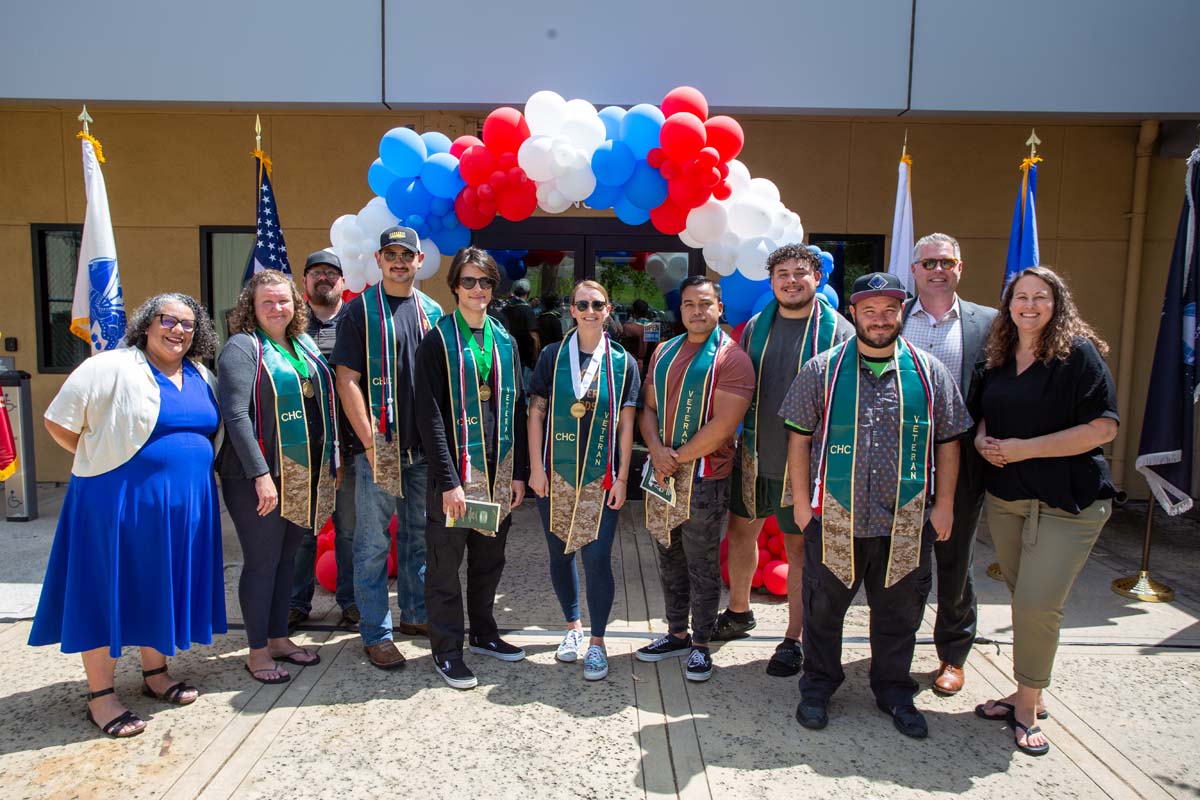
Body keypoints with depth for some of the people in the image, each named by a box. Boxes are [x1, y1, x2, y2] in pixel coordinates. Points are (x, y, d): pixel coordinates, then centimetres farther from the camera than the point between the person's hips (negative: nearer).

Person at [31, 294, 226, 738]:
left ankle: (155, 672, 31)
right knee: (108, 591, 4)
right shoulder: (111, 368, -10)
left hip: (185, 504, 6)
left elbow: (211, 431, 22)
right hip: (118, 501, -6)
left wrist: (187, 465, 9)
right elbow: (58, 424, -8)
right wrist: (103, 460, -3)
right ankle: (100, 694, 16)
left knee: (161, 587, 15)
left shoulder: (201, 377, 9)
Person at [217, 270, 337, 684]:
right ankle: (257, 651, 16)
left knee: (286, 557, 15)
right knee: (262, 561, 2)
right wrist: (260, 474, -21)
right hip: (260, 476, -7)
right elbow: (236, 416, -17)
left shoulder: (305, 345, 13)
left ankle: (279, 637, 28)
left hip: (305, 475, 7)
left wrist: (331, 460, 13)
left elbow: (322, 402, 18)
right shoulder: (242, 347, -9)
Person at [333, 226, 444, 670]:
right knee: (373, 543, 3)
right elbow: (347, 380, -8)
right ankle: (375, 633, 14)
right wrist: (371, 442, -15)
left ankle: (416, 613, 31)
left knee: (419, 535, 15)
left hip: (425, 447, 5)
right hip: (379, 448, -4)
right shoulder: (360, 309, -4)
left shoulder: (432, 311, 10)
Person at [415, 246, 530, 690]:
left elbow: (517, 409, 11)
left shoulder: (504, 342, 11)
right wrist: (449, 481, -16)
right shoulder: (438, 341, -5)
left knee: (489, 560, 16)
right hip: (454, 472, -5)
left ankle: (484, 632, 33)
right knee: (446, 563, 5)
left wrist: (519, 471, 5)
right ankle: (446, 649, 18)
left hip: (499, 471, 5)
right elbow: (430, 416, -11)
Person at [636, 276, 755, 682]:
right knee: (669, 561, 16)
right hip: (662, 475, 6)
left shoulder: (731, 358, -10)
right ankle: (677, 634, 31)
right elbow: (648, 407, 10)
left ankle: (701, 645, 21)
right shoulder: (664, 352, 11)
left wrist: (678, 459, -13)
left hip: (705, 479, -6)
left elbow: (722, 425, -17)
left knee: (702, 567, 5)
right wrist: (658, 451, -8)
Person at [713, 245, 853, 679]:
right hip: (753, 456, 5)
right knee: (741, 531, 16)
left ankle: (793, 639, 22)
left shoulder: (838, 331, -6)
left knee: (799, 547, 6)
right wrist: (742, 439, 10)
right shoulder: (756, 327, 6)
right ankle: (738, 613, 39)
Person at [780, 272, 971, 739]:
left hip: (906, 522, 2)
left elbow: (948, 442, 9)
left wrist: (943, 505, 4)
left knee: (899, 613, 15)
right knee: (823, 610, 11)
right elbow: (799, 438, 1)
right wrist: (802, 502, -2)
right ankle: (817, 688, 30)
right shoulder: (822, 371, 0)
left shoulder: (929, 372, 5)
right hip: (833, 520, -1)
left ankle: (895, 692, 35)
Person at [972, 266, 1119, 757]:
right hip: (1004, 499, 6)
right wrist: (983, 440, -2)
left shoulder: (1079, 353, -9)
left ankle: (1027, 705, 9)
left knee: (1038, 603, -10)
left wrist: (1025, 449, -19)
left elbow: (1103, 428, -16)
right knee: (1023, 599, 13)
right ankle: (1027, 696, 27)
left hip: (1066, 503, -6)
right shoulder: (1000, 358, 9)